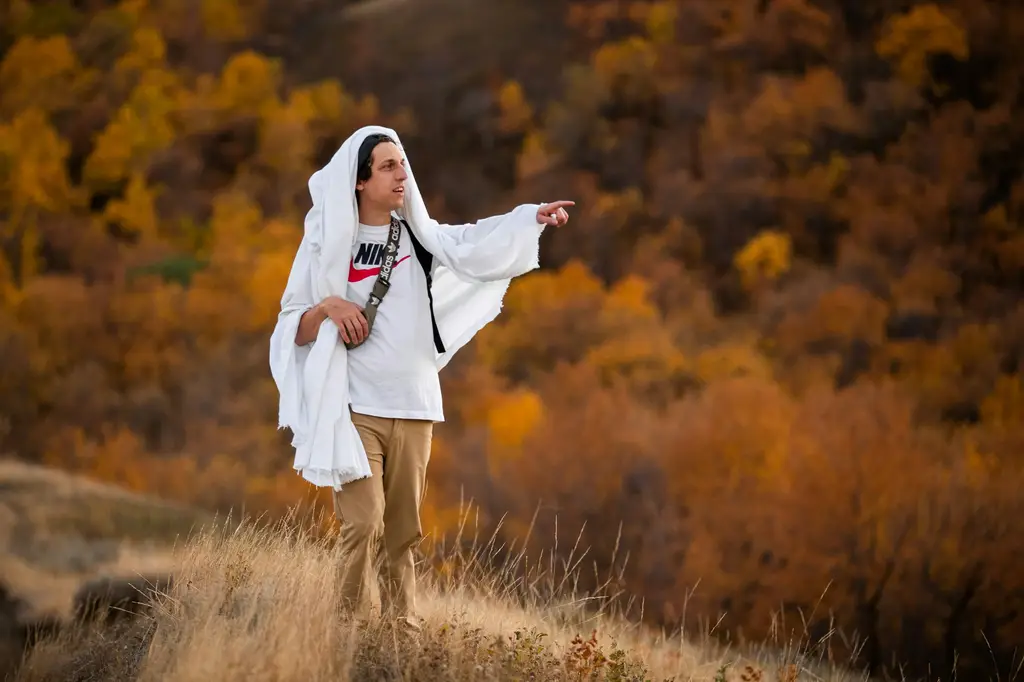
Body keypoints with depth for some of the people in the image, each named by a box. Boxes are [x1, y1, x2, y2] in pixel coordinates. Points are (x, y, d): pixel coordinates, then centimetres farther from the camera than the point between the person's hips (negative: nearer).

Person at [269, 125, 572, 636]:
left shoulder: (419, 236, 10)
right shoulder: (328, 242, 2)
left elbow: (473, 246, -7)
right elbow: (292, 328, 3)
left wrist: (534, 219, -21)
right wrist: (327, 307, -16)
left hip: (413, 406, 3)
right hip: (354, 408, -3)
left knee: (403, 530, 6)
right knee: (364, 524, -13)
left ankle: (404, 629, 9)